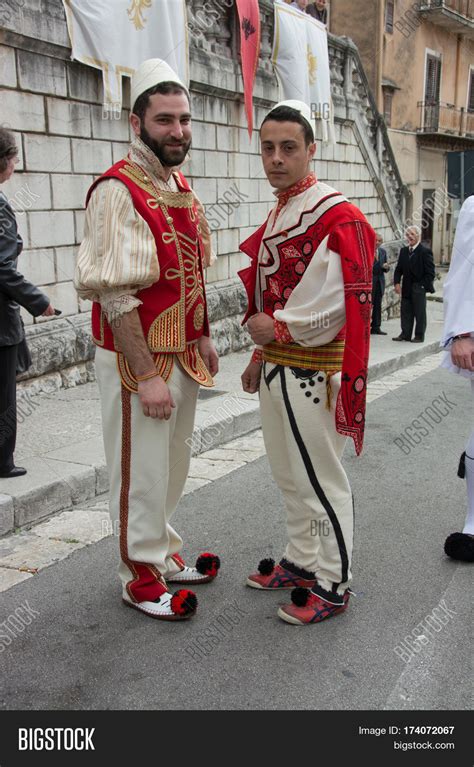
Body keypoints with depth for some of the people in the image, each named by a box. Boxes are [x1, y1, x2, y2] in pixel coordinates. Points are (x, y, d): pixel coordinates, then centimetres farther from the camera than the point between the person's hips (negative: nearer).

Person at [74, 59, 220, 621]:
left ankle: (163, 554, 37)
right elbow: (113, 295, -21)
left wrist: (201, 338, 14)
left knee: (171, 465, 19)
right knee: (141, 472, 4)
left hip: (182, 354, 8)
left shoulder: (181, 189, 10)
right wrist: (147, 376, -22)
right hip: (138, 359, -8)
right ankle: (140, 578, 22)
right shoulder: (118, 191, -17)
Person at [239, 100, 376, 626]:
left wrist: (277, 328, -14)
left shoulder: (337, 217, -16)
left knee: (321, 482, 2)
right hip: (276, 369, 9)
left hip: (311, 370, -9)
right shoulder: (277, 216, 13)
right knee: (289, 475, 19)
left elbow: (338, 302, -24)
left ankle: (331, 586, 17)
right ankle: (300, 561, 35)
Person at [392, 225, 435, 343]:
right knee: (406, 311, 7)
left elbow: (430, 272, -9)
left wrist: (423, 286, -13)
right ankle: (405, 334, 13)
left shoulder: (425, 252, -7)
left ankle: (419, 336, 9)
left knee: (420, 312, 2)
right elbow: (398, 269, 12)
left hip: (419, 287, -5)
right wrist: (397, 283, 0)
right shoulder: (403, 251, 10)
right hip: (406, 288, 5)